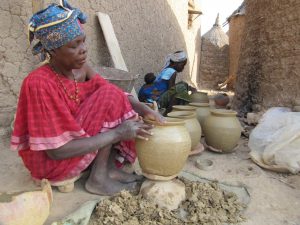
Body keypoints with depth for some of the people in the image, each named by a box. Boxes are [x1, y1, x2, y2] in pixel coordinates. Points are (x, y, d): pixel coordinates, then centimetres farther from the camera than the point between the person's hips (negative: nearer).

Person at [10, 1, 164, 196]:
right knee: (109, 96, -22)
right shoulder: (40, 84, -27)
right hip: (50, 161, -7)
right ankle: (98, 178, -15)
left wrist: (145, 110, -23)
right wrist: (117, 133, -29)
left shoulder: (82, 69, -5)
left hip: (73, 140, 7)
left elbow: (122, 96, -3)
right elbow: (57, 150, -28)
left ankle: (110, 166, -8)